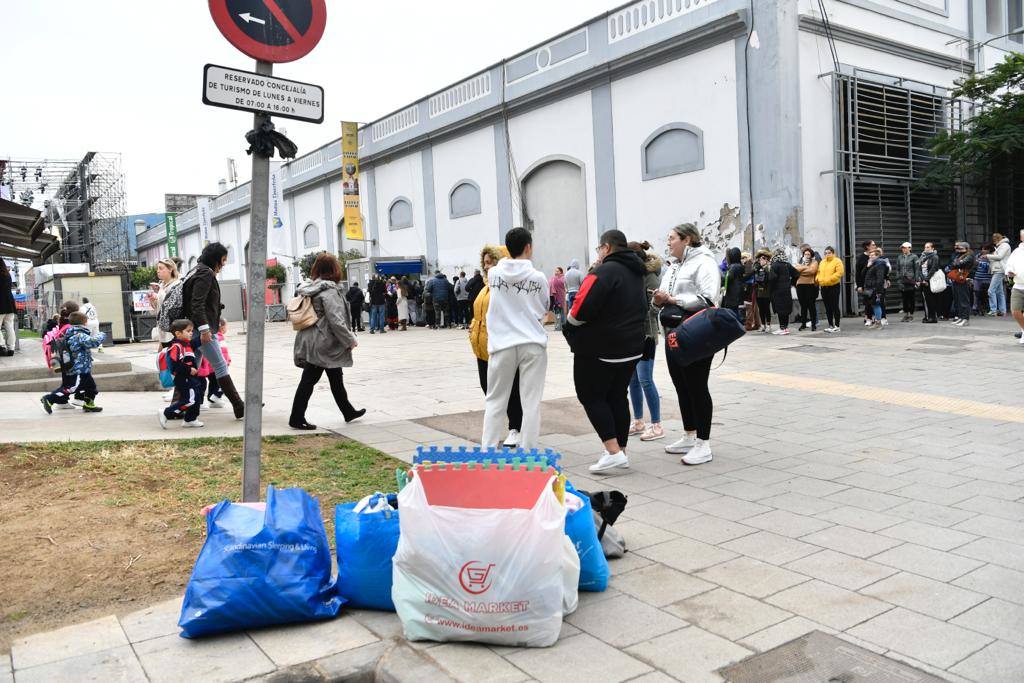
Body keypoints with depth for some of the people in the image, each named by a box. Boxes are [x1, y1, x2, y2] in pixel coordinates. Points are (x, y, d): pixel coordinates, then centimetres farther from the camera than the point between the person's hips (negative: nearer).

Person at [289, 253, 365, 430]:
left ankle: (348, 411, 29)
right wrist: (350, 340, -13)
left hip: (311, 341, 9)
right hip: (322, 344, -9)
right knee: (309, 380, -2)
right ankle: (297, 418, 5)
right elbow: (336, 320, -23)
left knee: (336, 378, 18)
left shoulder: (308, 288, 8)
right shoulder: (329, 290, -18)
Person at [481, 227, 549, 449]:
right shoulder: (538, 277, -4)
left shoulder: (494, 273, 0)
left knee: (495, 401, 11)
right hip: (532, 344, -1)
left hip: (502, 344, 2)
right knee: (531, 403, 4)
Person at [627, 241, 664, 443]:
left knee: (645, 380, -6)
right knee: (633, 380, 11)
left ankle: (657, 425, 4)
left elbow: (653, 308, -15)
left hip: (645, 335, -8)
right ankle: (638, 422, 22)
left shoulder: (650, 277, -12)